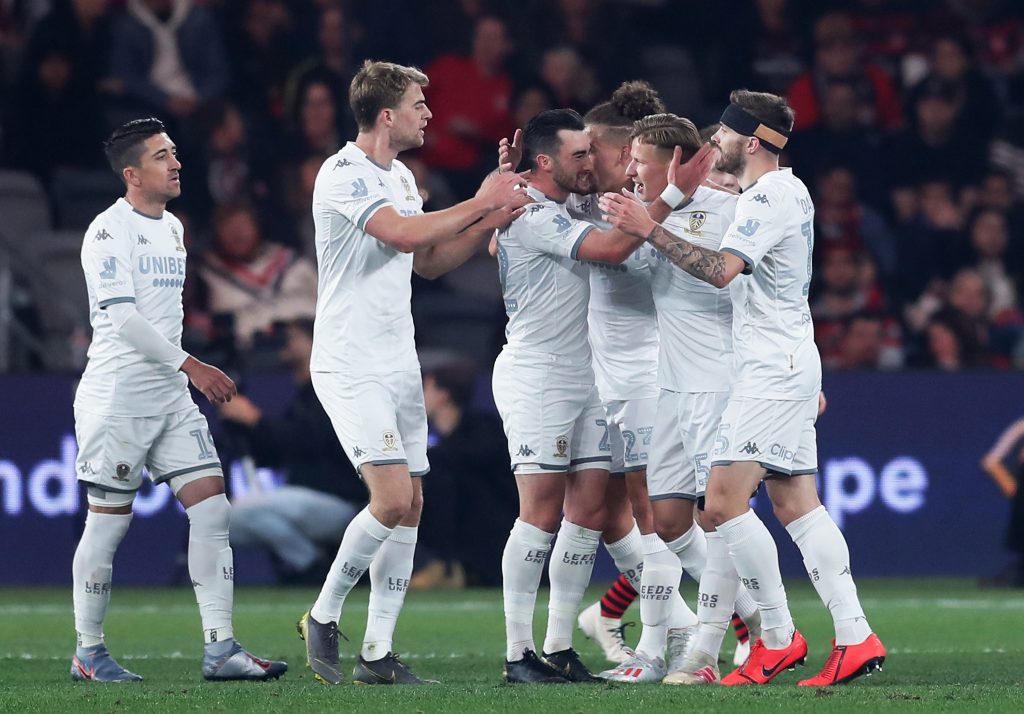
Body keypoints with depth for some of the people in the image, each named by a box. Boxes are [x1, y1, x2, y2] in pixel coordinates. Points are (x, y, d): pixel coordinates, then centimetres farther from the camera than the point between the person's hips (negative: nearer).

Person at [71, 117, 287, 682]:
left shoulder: (172, 229, 15)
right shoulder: (108, 232, -11)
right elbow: (123, 318, -18)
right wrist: (189, 366, -20)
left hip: (171, 399, 8)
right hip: (116, 398, -8)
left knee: (212, 509, -3)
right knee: (108, 523, -1)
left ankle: (220, 649, -5)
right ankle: (88, 652, 12)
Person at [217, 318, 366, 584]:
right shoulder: (302, 397, 18)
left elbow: (308, 441, -24)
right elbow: (266, 456, 18)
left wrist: (255, 419, -20)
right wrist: (240, 420, 2)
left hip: (340, 500, -9)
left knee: (247, 509, -27)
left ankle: (311, 567, -12)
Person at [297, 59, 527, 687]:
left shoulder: (402, 178, 15)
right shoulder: (344, 175, -14)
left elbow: (428, 261, 21)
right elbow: (403, 234, -26)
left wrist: (488, 224, 7)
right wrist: (480, 202, -16)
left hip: (399, 364, 9)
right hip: (351, 367, -9)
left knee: (411, 504, 3)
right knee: (393, 498, -17)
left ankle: (378, 653, 7)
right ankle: (323, 618, 0)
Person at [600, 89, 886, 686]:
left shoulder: (770, 197, -15)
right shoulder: (790, 191, 18)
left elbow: (721, 270, -28)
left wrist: (650, 228, -27)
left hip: (774, 369, -11)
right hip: (789, 367, 11)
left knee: (724, 500, -15)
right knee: (798, 505, 7)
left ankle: (779, 637, -12)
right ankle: (856, 638, 2)